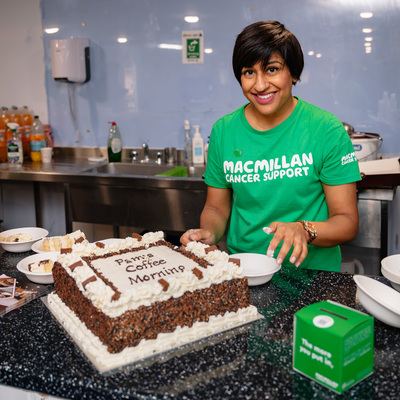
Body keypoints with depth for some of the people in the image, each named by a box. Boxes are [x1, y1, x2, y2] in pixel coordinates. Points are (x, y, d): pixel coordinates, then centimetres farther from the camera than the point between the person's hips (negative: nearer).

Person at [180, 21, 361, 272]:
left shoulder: (327, 130, -5)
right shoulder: (223, 131, 4)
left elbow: (347, 222, -4)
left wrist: (304, 230, -23)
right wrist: (208, 232, -8)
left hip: (311, 271, -2)